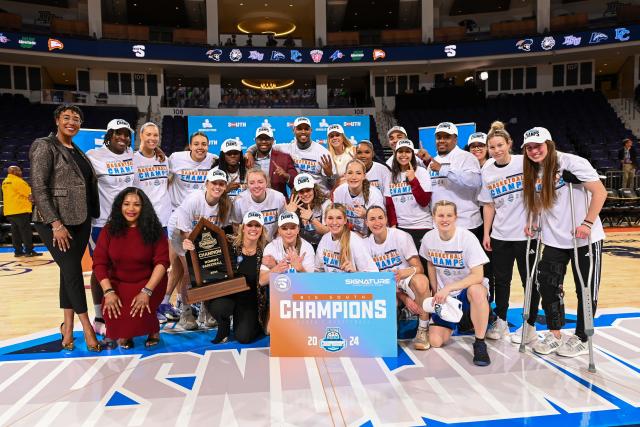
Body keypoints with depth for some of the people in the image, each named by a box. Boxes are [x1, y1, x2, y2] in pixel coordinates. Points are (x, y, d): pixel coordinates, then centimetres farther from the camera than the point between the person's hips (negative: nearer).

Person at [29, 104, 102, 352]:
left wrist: (93, 216, 11)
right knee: (72, 271, -6)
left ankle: (68, 326, 16)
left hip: (80, 221, 6)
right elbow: (38, 188, -13)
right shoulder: (45, 147, -5)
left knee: (69, 271, 9)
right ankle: (86, 326, 4)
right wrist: (56, 224, -19)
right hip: (54, 221, -6)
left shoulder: (78, 152, 15)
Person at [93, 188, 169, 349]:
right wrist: (108, 291, -20)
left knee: (138, 312, -28)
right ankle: (122, 333, 13)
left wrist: (146, 291, -26)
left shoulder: (153, 230, -10)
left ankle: (153, 329, 9)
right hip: (118, 283, 2)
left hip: (149, 282, -2)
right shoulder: (109, 230, -3)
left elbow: (162, 262, -16)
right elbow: (99, 263, -7)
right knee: (113, 313, -25)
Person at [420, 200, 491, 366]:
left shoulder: (467, 238, -20)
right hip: (444, 294, 4)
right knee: (435, 342, -8)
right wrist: (436, 292, 7)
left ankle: (480, 343, -21)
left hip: (468, 288, -4)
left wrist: (448, 288, -31)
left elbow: (478, 276, -24)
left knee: (476, 290, -42)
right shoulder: (429, 238, -7)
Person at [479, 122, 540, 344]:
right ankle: (501, 321, 28)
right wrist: (486, 233, 6)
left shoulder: (524, 163, -7)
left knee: (529, 280, 6)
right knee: (501, 279, 12)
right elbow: (489, 205, 8)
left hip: (526, 232, -3)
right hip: (499, 234, 3)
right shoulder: (487, 171, 3)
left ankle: (529, 325, 22)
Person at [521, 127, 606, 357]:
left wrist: (588, 222, -21)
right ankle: (555, 334, 24)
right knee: (548, 286, 6)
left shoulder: (571, 162, -14)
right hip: (554, 241, 6)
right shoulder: (533, 173, 5)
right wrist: (532, 223, 4)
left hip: (585, 239, -5)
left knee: (586, 290, 8)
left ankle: (581, 339, 24)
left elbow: (600, 192, -15)